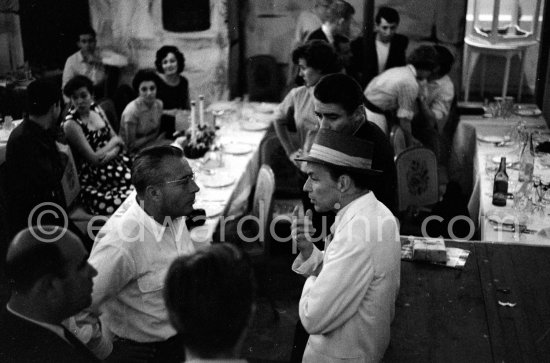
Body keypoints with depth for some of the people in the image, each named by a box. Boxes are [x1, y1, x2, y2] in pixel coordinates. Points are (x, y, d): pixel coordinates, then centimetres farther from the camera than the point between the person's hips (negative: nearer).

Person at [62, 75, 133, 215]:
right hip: (94, 180, -7)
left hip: (115, 162, 8)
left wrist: (113, 153, -13)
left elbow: (118, 141, 10)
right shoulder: (71, 124, -12)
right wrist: (114, 142, -3)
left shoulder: (96, 109, 9)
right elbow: (93, 159, -15)